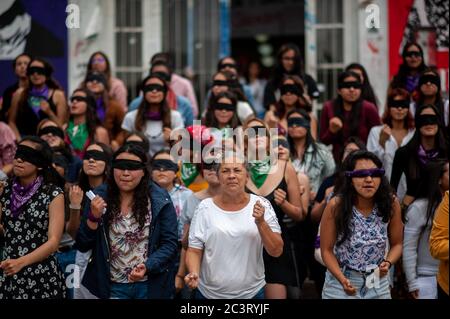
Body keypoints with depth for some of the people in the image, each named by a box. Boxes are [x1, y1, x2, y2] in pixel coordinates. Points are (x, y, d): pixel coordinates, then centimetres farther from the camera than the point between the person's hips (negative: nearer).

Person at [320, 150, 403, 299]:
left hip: (378, 283, 2)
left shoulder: (391, 203, -11)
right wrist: (342, 279, -23)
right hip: (340, 282, -2)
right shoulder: (336, 206, -17)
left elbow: (396, 244, 2)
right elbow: (327, 250, -9)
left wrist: (388, 262, -17)